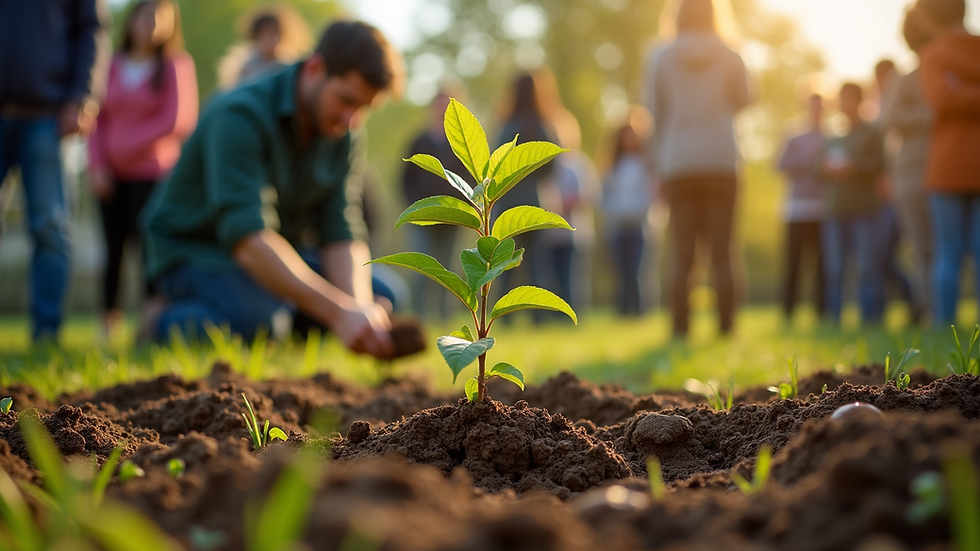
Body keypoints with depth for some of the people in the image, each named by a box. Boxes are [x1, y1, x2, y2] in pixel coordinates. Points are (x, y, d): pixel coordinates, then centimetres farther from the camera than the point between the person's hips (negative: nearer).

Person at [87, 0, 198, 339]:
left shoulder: (176, 64, 0)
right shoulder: (114, 66, 11)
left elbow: (178, 120, -8)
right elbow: (99, 119, 11)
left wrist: (129, 145, -6)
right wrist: (96, 164, -1)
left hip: (152, 173, -4)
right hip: (112, 175, 4)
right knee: (114, 249, 4)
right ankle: (109, 323, 9)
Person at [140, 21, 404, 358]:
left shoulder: (341, 132, -6)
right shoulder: (240, 115, -28)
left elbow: (341, 233, -10)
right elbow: (247, 238, -39)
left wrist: (358, 308, -32)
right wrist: (338, 311, -47)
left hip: (279, 250, 7)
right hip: (196, 250, -7)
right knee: (259, 320, -36)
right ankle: (169, 325, -7)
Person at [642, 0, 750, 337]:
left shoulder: (661, 60, 4)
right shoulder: (730, 59, 3)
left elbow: (656, 115, 6)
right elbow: (741, 102, 16)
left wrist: (659, 167, 11)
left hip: (678, 163, 0)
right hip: (721, 160, 0)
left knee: (682, 255, 1)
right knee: (722, 252, 2)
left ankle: (680, 329, -5)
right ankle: (726, 326, -2)